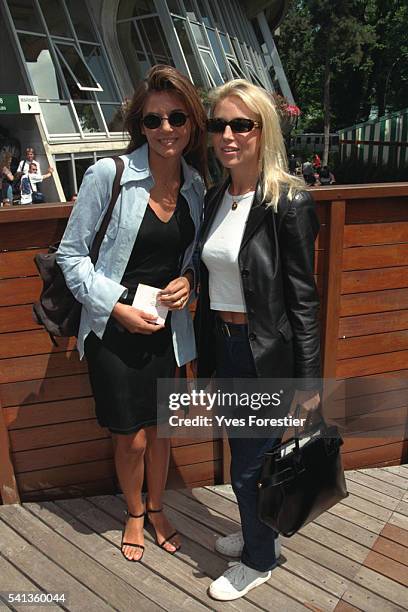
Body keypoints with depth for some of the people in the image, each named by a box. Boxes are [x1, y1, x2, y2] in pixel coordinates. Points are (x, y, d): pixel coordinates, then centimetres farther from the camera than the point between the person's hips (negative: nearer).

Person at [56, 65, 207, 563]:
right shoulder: (109, 174, -14)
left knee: (160, 426, 19)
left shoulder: (197, 184, 0)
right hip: (114, 329, -4)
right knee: (132, 438, 10)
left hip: (166, 327, 4)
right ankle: (134, 514, 41)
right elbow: (70, 252, -9)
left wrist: (188, 279, -8)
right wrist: (117, 307, -16)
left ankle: (156, 508, 46)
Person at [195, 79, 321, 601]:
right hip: (224, 349, 7)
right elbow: (210, 280, 10)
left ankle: (258, 561, 38)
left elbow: (303, 298, -14)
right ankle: (258, 534, 50)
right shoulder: (214, 198, 5)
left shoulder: (290, 203, -16)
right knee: (244, 455, 23)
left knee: (250, 468, 9)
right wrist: (205, 355, 14)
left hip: (267, 357, -6)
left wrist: (309, 378, -10)